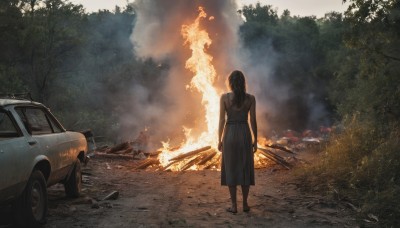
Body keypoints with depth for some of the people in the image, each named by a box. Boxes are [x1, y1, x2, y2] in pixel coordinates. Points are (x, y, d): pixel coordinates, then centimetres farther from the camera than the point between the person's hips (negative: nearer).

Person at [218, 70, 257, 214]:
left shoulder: (224, 97, -7)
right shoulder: (250, 98, -3)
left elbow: (222, 120, -6)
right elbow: (253, 121, -1)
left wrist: (219, 140, 2)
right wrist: (255, 140, 8)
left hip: (230, 135, -1)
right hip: (245, 134, 1)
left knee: (231, 169, 5)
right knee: (245, 169, 11)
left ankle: (234, 206, 7)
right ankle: (245, 204, 15)